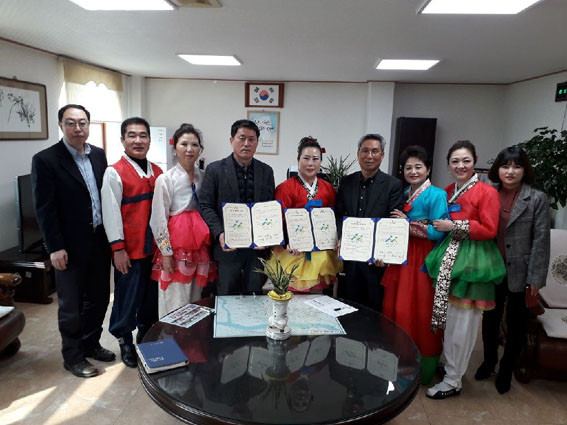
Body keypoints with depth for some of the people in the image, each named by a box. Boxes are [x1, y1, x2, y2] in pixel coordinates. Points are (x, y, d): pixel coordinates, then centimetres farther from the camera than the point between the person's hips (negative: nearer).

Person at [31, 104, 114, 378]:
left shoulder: (99, 155, 6)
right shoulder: (45, 160, -10)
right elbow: (44, 208, -11)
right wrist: (55, 248, -14)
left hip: (100, 242, 6)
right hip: (71, 246, -5)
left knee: (99, 298, 17)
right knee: (71, 305, 9)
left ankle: (91, 344, 36)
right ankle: (72, 357, 26)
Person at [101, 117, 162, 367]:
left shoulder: (157, 172, 8)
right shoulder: (114, 173, -9)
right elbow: (111, 213, -11)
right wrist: (118, 249, -13)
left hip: (155, 248, 5)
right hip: (129, 250, -5)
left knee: (152, 296, 16)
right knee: (128, 298, 7)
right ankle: (125, 342, 28)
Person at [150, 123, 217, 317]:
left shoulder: (204, 177, 7)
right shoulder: (165, 179, -7)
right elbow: (158, 220, -7)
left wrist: (210, 247, 10)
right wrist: (166, 253, -9)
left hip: (200, 248, 5)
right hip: (176, 249, -4)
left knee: (196, 300, 14)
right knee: (176, 304, 1)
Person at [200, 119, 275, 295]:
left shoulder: (266, 171, 8)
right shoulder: (215, 169, -1)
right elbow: (206, 206, -3)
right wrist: (219, 233, -17)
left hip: (258, 247, 2)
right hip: (228, 246, -2)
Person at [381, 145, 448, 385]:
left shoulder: (436, 195, -8)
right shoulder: (403, 194, 13)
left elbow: (438, 232, -16)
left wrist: (407, 223, -14)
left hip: (423, 262, -6)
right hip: (401, 257, 6)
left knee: (420, 312, 1)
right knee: (395, 309, 9)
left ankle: (422, 371, 18)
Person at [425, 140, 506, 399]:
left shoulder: (486, 192, -7)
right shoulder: (447, 191, 13)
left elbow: (489, 230, -13)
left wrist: (454, 227, -15)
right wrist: (432, 227, 2)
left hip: (472, 260, -6)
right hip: (449, 258, 6)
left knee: (462, 322, 1)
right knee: (448, 318, 13)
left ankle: (453, 381, 15)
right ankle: (451, 365, 32)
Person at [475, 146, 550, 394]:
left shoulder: (537, 199, -6)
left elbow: (541, 241, -8)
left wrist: (535, 278, -12)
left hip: (520, 273, -2)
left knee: (515, 324, 13)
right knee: (490, 320, 17)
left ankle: (506, 371, 33)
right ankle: (489, 361, 39)